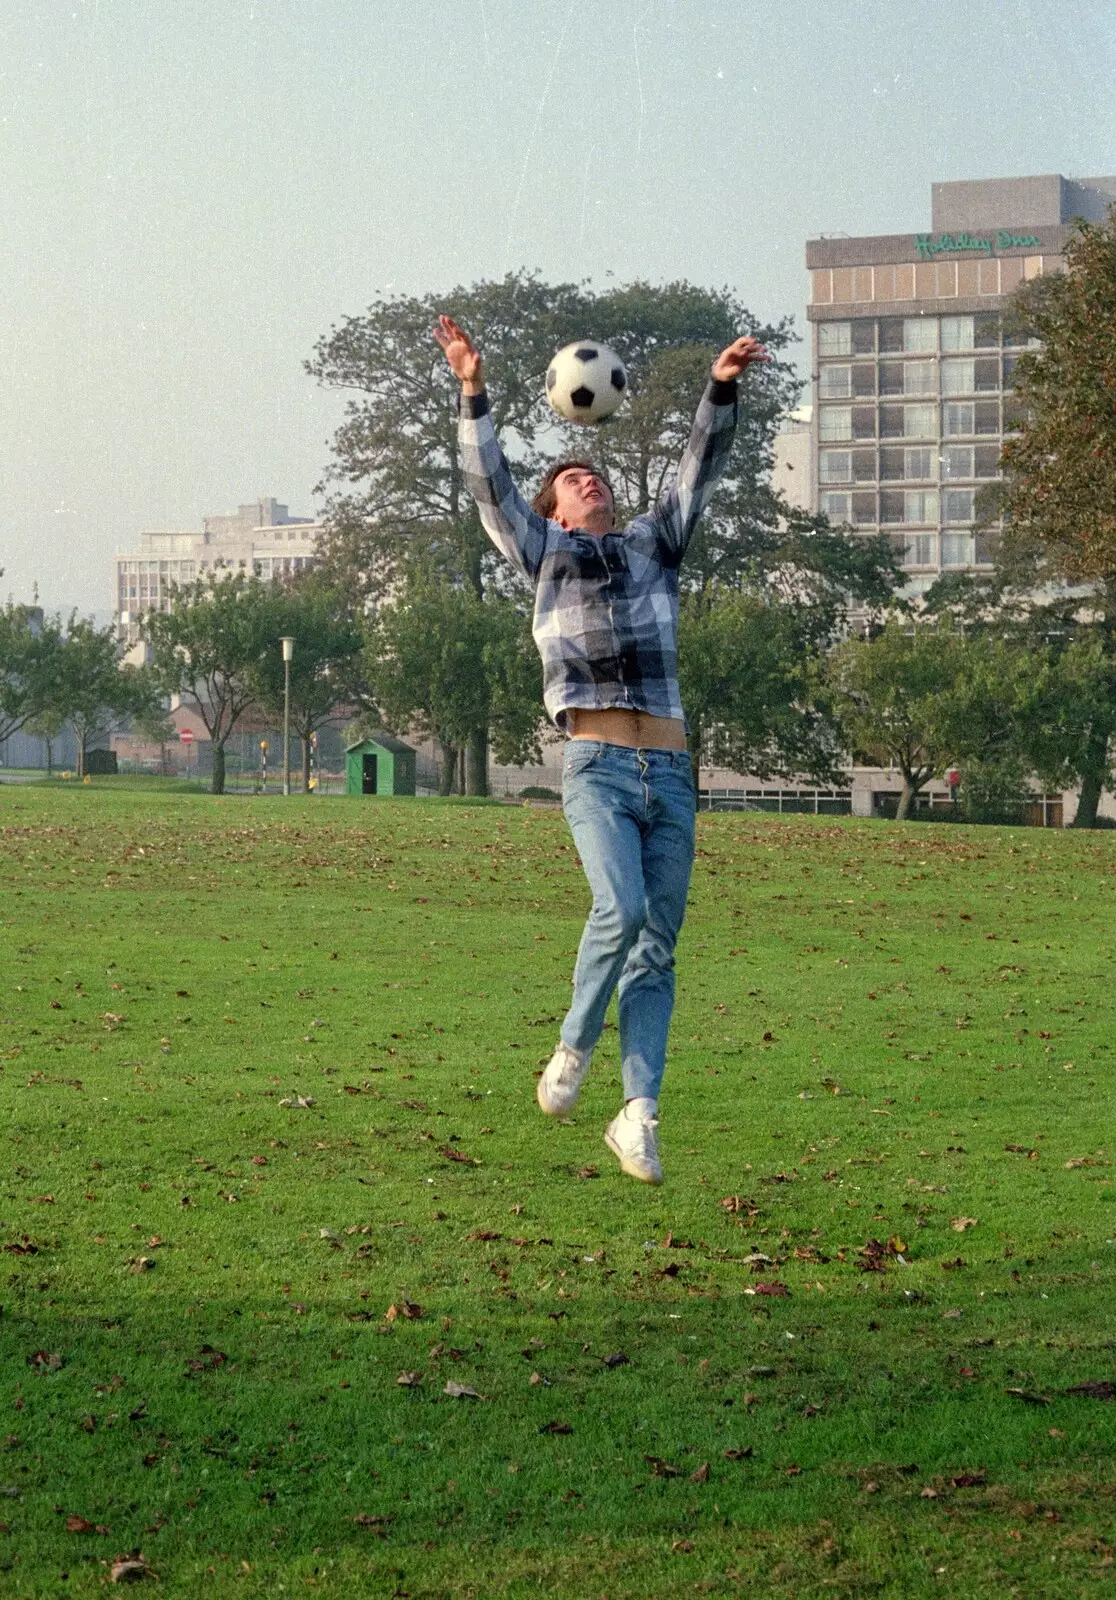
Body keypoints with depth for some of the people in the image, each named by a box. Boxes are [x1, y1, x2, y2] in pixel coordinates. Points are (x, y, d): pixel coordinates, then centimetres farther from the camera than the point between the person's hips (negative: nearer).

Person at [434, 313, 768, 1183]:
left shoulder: (653, 544, 21)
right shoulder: (544, 550, 15)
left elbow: (701, 469, 13)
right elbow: (490, 483, 4)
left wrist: (721, 390, -2)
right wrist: (475, 394, -8)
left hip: (670, 773, 3)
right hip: (597, 767, -3)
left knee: (658, 946, 1)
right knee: (621, 907, -24)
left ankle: (638, 1113, 2)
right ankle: (573, 1051, -1)